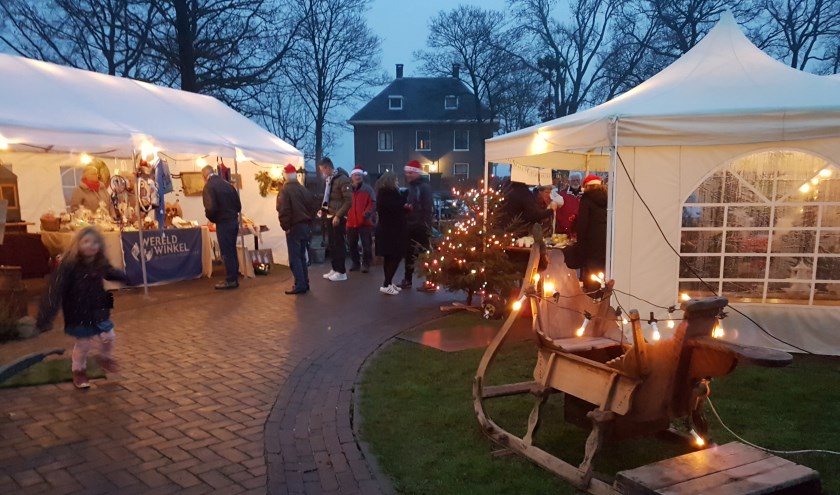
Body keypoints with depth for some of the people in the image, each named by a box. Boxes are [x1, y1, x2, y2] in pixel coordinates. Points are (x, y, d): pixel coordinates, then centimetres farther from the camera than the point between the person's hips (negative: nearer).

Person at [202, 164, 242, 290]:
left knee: (226, 252, 0)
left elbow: (211, 208, -20)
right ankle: (234, 278, 20)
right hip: (234, 221, 7)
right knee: (232, 251, 14)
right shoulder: (227, 184, 10)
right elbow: (238, 205, 11)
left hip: (223, 223, -7)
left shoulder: (209, 187, -11)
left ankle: (230, 280, 5)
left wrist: (210, 217, 0)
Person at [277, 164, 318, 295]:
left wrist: (285, 226, -11)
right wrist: (309, 220, 13)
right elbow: (314, 203, 8)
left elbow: (283, 210, -21)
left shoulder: (285, 191, -12)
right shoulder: (304, 189, 8)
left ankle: (300, 285, -6)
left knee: (294, 258, -3)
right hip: (305, 226, 7)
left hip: (294, 227, -7)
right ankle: (305, 283, 19)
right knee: (301, 256, 16)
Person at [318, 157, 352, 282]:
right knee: (332, 244, 13)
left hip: (338, 217, -9)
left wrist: (338, 215, -21)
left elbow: (348, 201, -18)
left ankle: (341, 272, 4)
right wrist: (323, 209, 8)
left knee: (339, 244, -3)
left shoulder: (342, 179, -14)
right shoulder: (329, 179, 12)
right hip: (330, 216, 9)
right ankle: (335, 269, 23)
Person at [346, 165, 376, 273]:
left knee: (366, 245, -1)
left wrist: (367, 212, -18)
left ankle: (366, 264, 7)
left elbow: (373, 203, -3)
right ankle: (355, 263, 22)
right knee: (352, 245, 11)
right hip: (351, 222, 3)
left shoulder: (368, 189, 2)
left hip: (365, 222, -3)